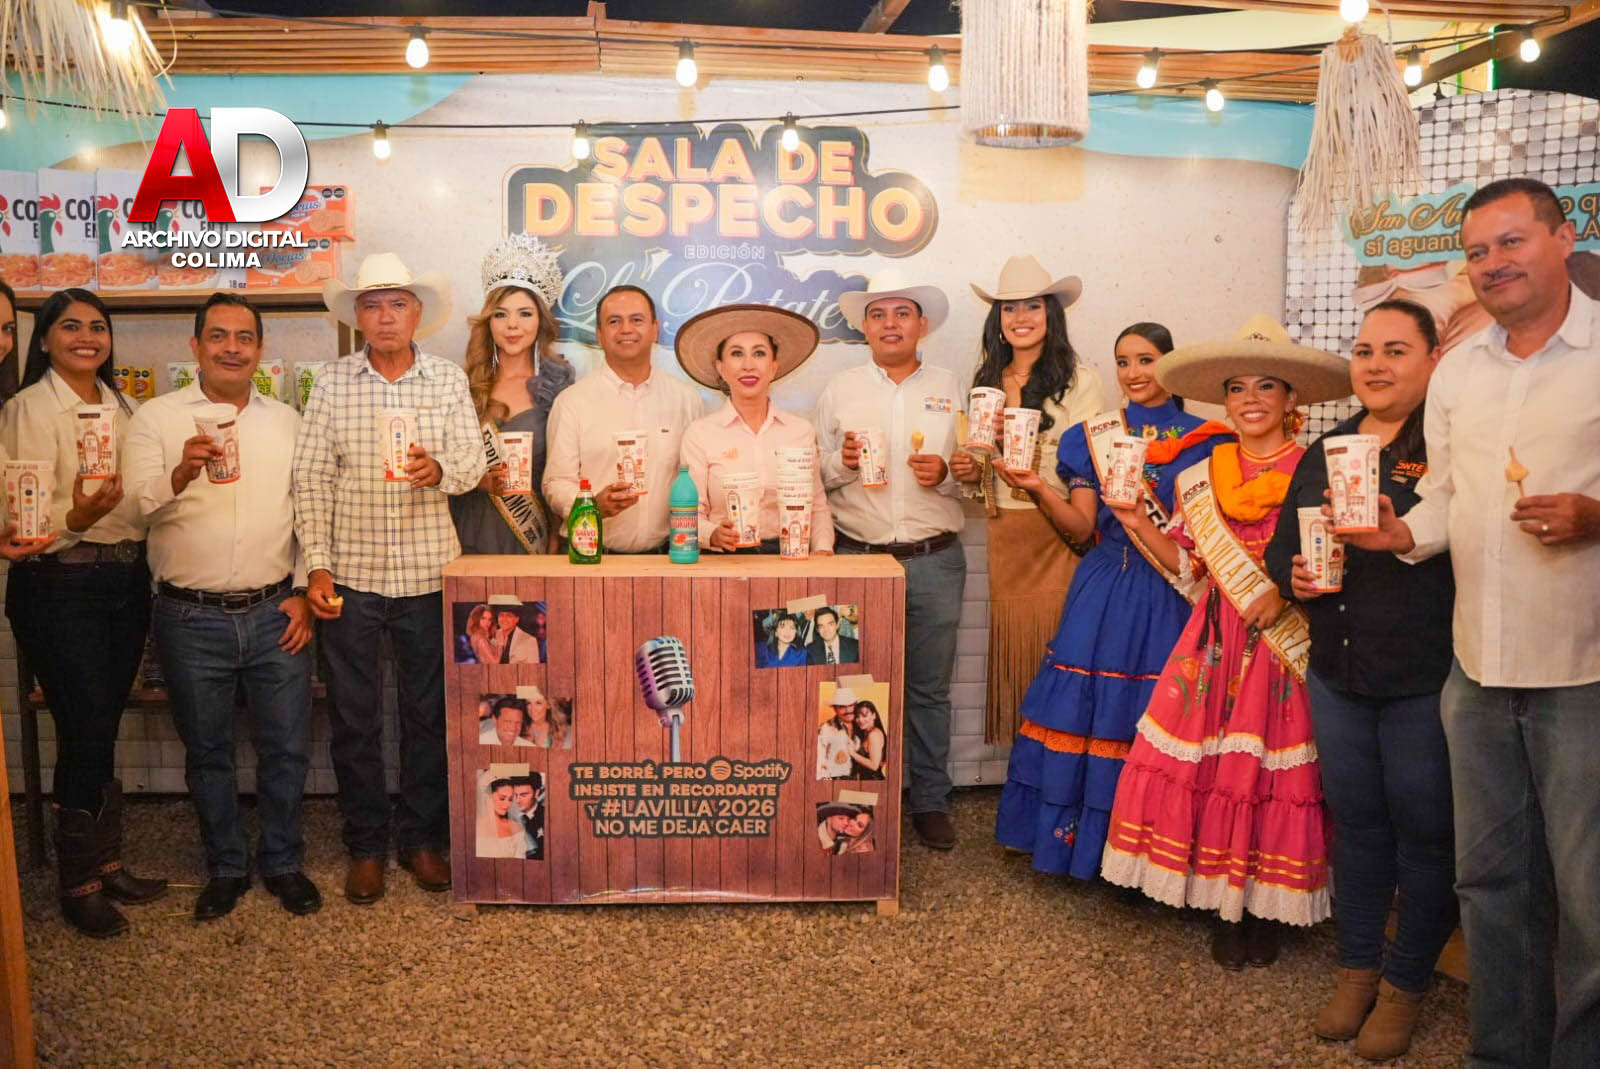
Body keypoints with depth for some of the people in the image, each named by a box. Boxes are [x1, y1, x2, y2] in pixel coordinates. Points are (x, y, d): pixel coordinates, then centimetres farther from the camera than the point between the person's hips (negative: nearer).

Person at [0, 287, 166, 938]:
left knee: (102, 730, 14)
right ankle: (79, 886, 14)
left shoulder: (124, 407, 11)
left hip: (127, 580, 6)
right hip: (60, 589, -6)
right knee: (84, 733, -2)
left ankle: (107, 865, 26)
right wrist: (75, 518, -34)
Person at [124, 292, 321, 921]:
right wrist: (180, 474, -31)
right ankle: (225, 867, 29)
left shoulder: (287, 421, 9)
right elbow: (134, 507, -11)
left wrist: (303, 591, 2)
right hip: (192, 618, -1)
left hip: (275, 614, 2)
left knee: (286, 749, 7)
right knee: (207, 753, 11)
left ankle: (282, 863, 26)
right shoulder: (157, 418, 0)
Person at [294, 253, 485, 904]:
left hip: (429, 574, 0)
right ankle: (366, 845, 22)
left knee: (428, 711, 9)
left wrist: (440, 469, -24)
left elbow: (474, 461, -1)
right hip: (350, 576, 0)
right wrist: (317, 565, -6)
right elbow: (310, 480, 1)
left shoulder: (449, 381, 5)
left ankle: (423, 838, 25)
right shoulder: (332, 386, 3)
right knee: (354, 716, 7)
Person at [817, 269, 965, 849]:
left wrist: (946, 473, -11)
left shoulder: (952, 390, 11)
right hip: (858, 557, 0)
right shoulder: (838, 392, 10)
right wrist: (841, 463, -12)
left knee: (930, 687, 6)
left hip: (935, 560, 1)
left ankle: (930, 802, 19)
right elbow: (811, 477, 8)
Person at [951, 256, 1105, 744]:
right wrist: (970, 471, 1)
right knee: (1012, 645, 6)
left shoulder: (1078, 381, -3)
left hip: (1058, 533, -4)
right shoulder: (987, 380, 13)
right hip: (1003, 535, 5)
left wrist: (1040, 484, -25)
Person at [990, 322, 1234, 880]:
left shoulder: (1204, 439, 4)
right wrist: (1039, 490, -13)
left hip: (1169, 598, -2)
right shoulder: (1094, 437, 9)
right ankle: (1074, 834, 13)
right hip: (1104, 590, 2)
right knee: (1082, 711, -1)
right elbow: (1081, 528, 4)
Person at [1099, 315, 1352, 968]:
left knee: (1274, 768, -1)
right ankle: (1225, 906, 14)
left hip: (1288, 644, -3)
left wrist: (1290, 591, -17)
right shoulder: (1200, 478, 10)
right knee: (1203, 763, -2)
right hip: (1215, 643, 3)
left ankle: (1267, 907, 16)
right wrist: (1138, 524, 2)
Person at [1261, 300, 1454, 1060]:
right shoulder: (1323, 453, 11)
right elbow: (1279, 550, 15)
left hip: (1426, 682, -5)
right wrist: (1294, 578, -3)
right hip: (1337, 676, 5)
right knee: (1355, 821, 16)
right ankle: (1357, 969, 32)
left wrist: (1402, 538, -25)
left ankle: (1404, 985, 26)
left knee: (1423, 831, 8)